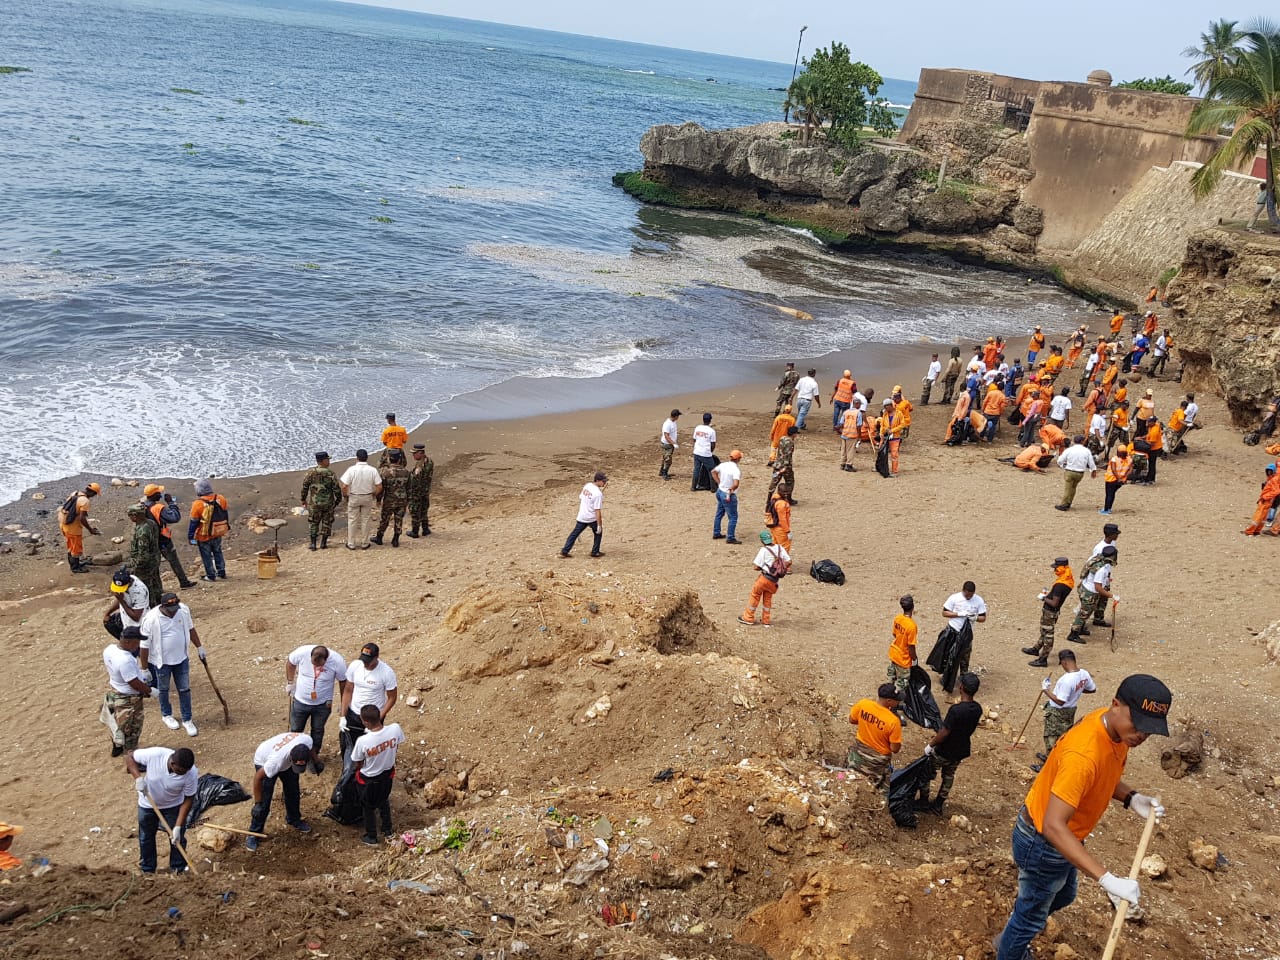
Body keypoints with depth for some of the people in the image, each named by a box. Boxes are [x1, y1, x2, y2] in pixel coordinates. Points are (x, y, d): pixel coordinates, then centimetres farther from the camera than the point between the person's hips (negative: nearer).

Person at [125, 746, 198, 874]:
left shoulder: (191, 773, -33)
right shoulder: (154, 754, -38)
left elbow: (188, 799, -20)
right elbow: (129, 756, -19)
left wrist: (178, 826, -22)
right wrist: (138, 778, -33)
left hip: (173, 806, -1)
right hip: (147, 805, 1)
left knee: (178, 839, 9)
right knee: (146, 839, 18)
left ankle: (179, 870, 30)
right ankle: (147, 871, 38)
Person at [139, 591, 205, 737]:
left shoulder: (183, 610, -14)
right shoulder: (151, 619, -27)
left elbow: (190, 629, 5)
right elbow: (145, 645, -17)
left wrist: (199, 647, 11)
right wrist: (144, 669, -11)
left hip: (181, 659, 3)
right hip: (161, 661, -3)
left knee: (184, 689, 12)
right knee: (164, 689, 19)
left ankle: (187, 720, 27)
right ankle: (166, 715, 43)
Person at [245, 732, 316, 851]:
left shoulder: (307, 740, -36)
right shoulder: (276, 760, -47)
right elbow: (258, 778, -30)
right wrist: (257, 802, -22)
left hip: (287, 760, 5)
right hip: (264, 762, -5)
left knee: (293, 792, 15)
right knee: (263, 802, -7)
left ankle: (293, 820, 39)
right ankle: (253, 833, 12)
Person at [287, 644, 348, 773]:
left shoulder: (337, 661, -30)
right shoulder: (302, 652, -30)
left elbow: (343, 682, -11)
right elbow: (290, 663, -5)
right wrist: (290, 682, 3)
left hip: (323, 704, -1)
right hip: (300, 701, 1)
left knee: (318, 730, 21)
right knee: (295, 729, 20)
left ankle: (314, 755, 44)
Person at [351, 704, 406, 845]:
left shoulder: (362, 741, -37)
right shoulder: (395, 729, -29)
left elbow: (356, 764, -17)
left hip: (369, 779, -3)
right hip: (388, 774, 3)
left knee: (368, 807, 25)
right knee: (384, 800, 34)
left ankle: (371, 838, 43)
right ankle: (387, 830, 49)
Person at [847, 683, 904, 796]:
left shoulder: (863, 704, -19)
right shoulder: (893, 721, -30)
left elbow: (852, 720, 0)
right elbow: (895, 749, -20)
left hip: (858, 751, 5)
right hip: (877, 761, -5)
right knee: (883, 796, 14)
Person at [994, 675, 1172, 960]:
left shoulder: (1116, 728, -11)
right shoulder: (1083, 754, -40)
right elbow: (1053, 827, -43)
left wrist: (1131, 798, -10)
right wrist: (1106, 878, -47)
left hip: (1063, 837, 9)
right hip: (1043, 843, -9)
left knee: (1063, 896, 31)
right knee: (1032, 914, 14)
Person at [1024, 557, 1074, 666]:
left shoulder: (1060, 585, -29)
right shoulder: (1068, 580, 0)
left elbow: (1054, 603, -27)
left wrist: (1044, 598, -13)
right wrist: (1049, 592, 4)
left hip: (1049, 612, -9)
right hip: (1053, 612, 9)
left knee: (1047, 634, 1)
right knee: (1044, 632, 25)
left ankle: (1043, 659, 11)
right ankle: (1035, 649, 43)